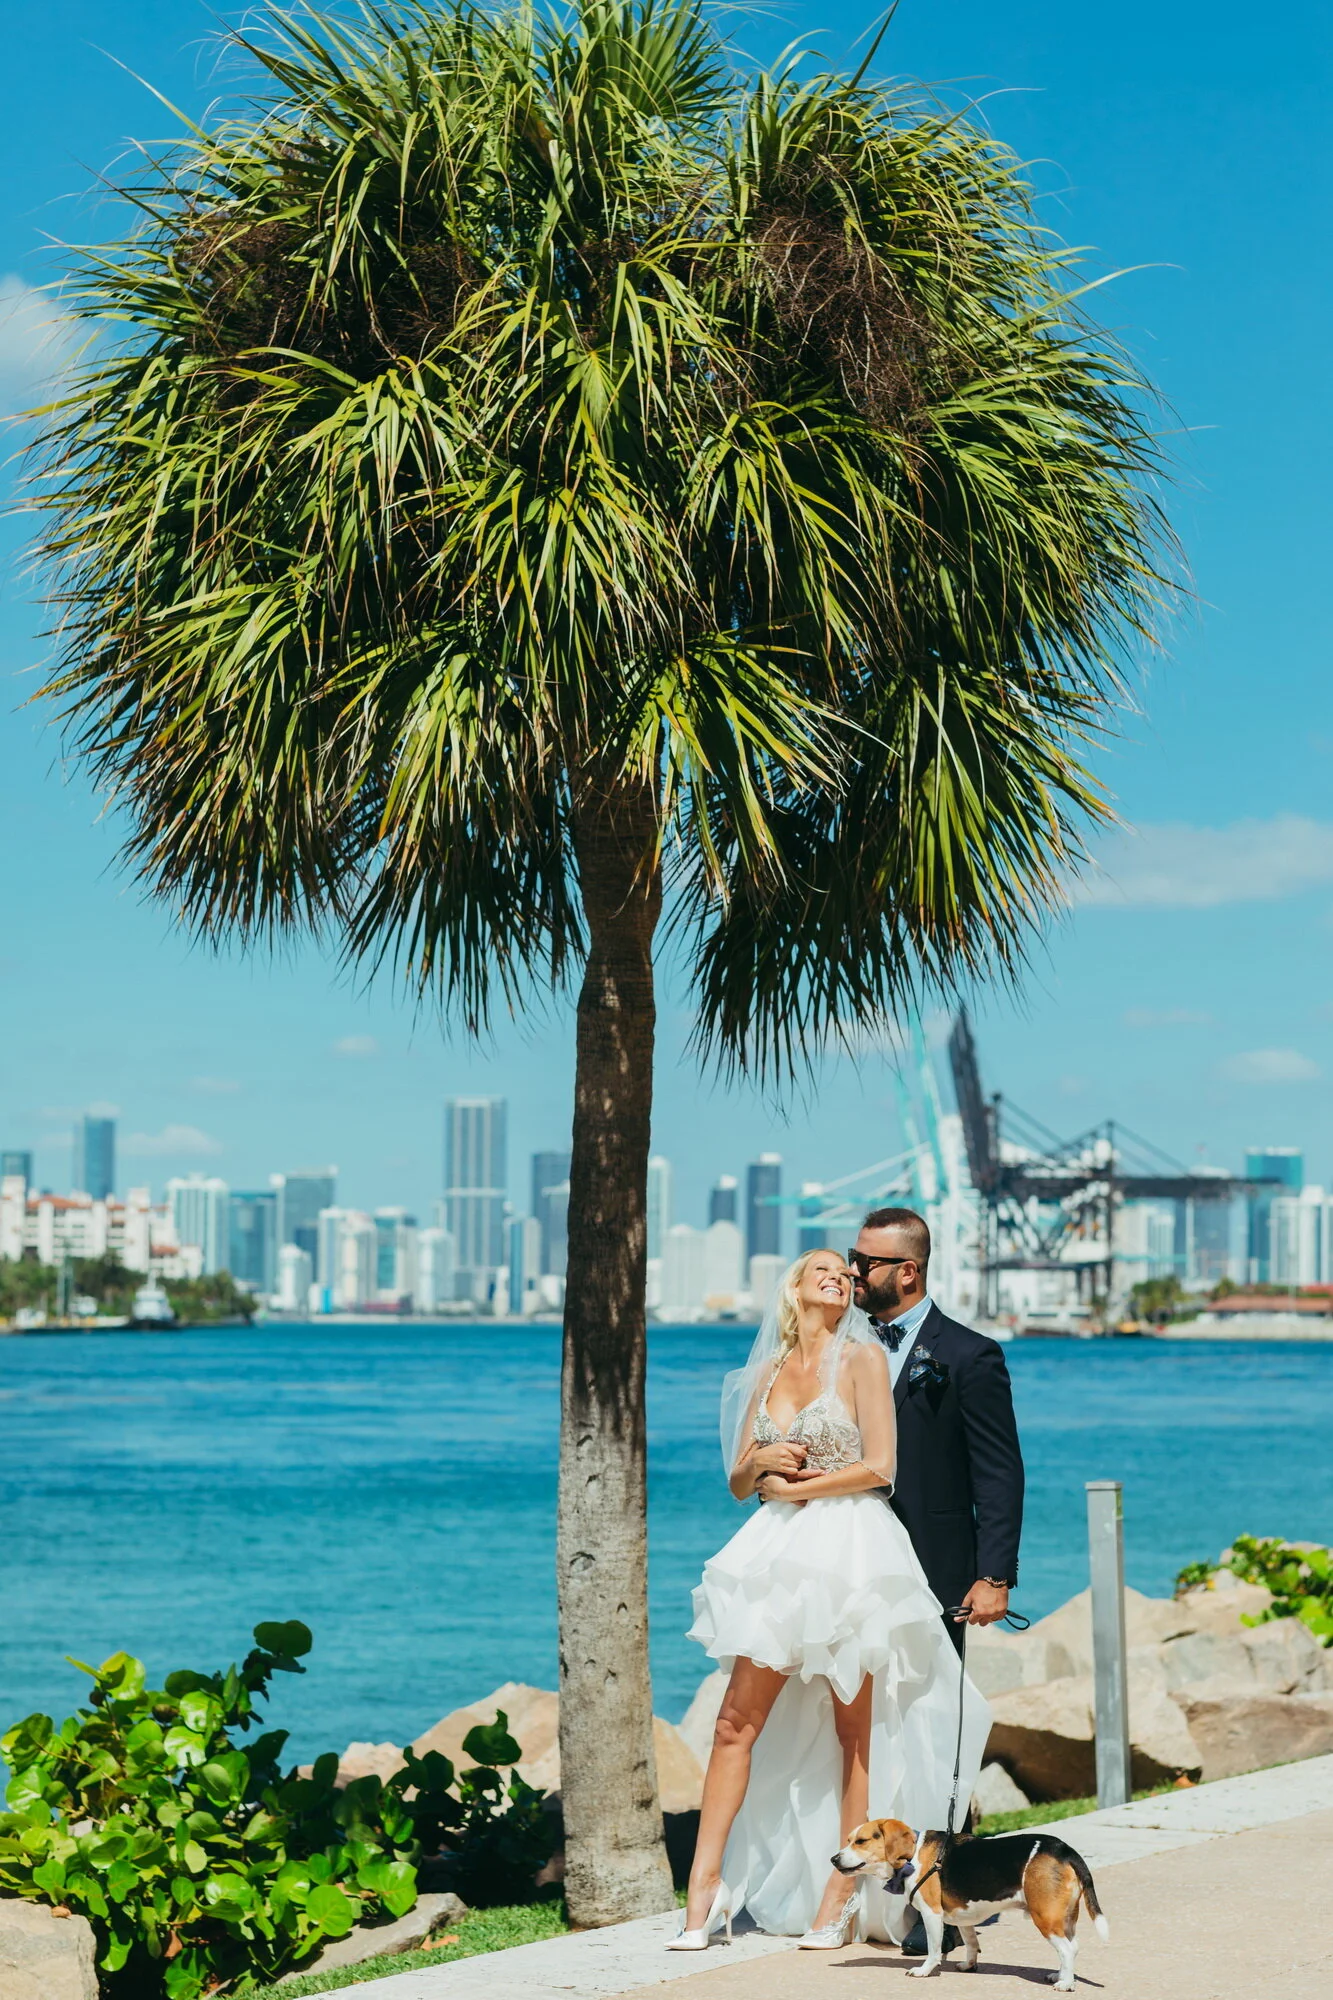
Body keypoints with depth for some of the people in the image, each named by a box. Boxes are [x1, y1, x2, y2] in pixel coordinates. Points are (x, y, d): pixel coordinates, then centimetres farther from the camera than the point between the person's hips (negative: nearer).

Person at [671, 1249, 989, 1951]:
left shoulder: (862, 1357, 1)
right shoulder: (768, 1371, 15)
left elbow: (879, 1465, -8)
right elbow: (739, 1480, 17)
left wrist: (791, 1488, -4)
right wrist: (760, 1462, -5)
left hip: (851, 1548, -4)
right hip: (780, 1555, 4)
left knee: (853, 1731, 1)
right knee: (738, 1721, -5)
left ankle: (841, 1894, 6)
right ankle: (706, 1886, -4)